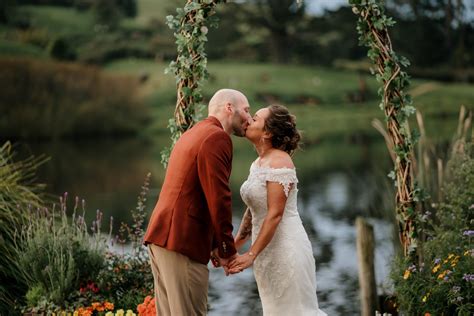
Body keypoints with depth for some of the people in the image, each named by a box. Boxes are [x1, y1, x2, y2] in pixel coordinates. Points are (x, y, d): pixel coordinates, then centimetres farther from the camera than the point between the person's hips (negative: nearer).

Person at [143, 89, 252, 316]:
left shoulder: (192, 134, 22)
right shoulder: (217, 137, -9)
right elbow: (218, 197, -16)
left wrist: (214, 244, 19)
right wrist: (226, 248, -8)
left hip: (160, 236, 10)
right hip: (182, 242, -10)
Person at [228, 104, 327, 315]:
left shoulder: (279, 162, -16)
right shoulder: (257, 163, 11)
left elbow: (275, 214, -21)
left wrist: (251, 255, -22)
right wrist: (234, 247, 11)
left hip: (286, 248, -9)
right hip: (267, 251, 9)